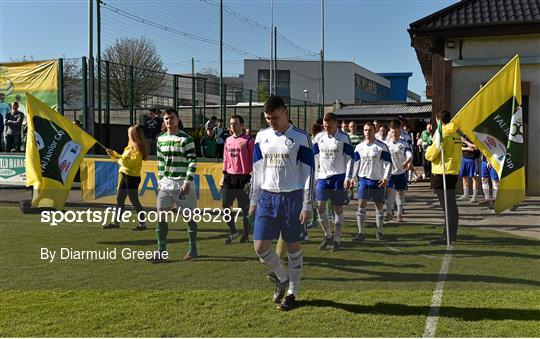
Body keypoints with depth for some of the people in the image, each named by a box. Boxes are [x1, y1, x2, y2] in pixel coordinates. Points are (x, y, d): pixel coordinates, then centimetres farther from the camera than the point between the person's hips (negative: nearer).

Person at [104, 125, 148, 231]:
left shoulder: (137, 148, -15)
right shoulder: (131, 146, 14)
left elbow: (131, 163, -23)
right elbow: (124, 158, 21)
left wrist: (118, 158, -14)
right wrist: (113, 154, 16)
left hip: (132, 177, -10)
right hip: (125, 175, 10)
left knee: (134, 200, -5)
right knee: (119, 199, 12)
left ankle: (142, 224, 2)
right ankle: (116, 222, 20)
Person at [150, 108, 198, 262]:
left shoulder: (186, 138, -7)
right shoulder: (161, 138, 10)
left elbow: (192, 161, -11)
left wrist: (187, 182, -16)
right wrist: (160, 180, 12)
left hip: (182, 183, -5)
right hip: (165, 182, 5)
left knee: (188, 216, 5)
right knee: (161, 215, -4)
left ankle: (193, 249, 21)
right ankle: (162, 252, 1)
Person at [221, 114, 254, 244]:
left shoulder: (249, 140, -6)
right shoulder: (228, 140, 12)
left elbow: (254, 161, -7)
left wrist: (252, 179, -11)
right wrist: (224, 175, 11)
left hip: (243, 178, -5)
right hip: (229, 177, 5)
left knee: (245, 208, 3)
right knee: (225, 204, 0)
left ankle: (246, 234, 19)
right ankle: (233, 232, 16)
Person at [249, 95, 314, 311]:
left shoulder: (300, 138, -6)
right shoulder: (261, 137, 7)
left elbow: (308, 173, -6)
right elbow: (257, 170, 13)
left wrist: (307, 206, -10)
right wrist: (253, 200, 10)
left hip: (292, 198, -4)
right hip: (267, 197, 4)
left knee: (293, 247, 5)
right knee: (260, 246, 0)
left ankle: (292, 292, 21)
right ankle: (281, 278, 26)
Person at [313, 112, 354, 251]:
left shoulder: (343, 137, -5)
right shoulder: (319, 137, 5)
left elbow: (350, 158, -5)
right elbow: (315, 158, 13)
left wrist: (348, 178, -11)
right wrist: (315, 176, 9)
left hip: (338, 177, -3)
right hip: (323, 176, 4)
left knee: (338, 208, 2)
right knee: (320, 206, -1)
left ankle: (337, 239, 12)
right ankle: (327, 235, 18)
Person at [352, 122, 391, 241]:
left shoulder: (382, 146, -4)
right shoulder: (359, 147, 7)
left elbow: (388, 163, -4)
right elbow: (355, 163, 12)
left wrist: (385, 178, -13)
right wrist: (352, 177, 3)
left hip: (378, 180, -2)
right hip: (363, 179, 2)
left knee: (379, 207, 6)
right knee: (361, 206, -4)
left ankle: (379, 231, 20)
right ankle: (361, 233, 1)